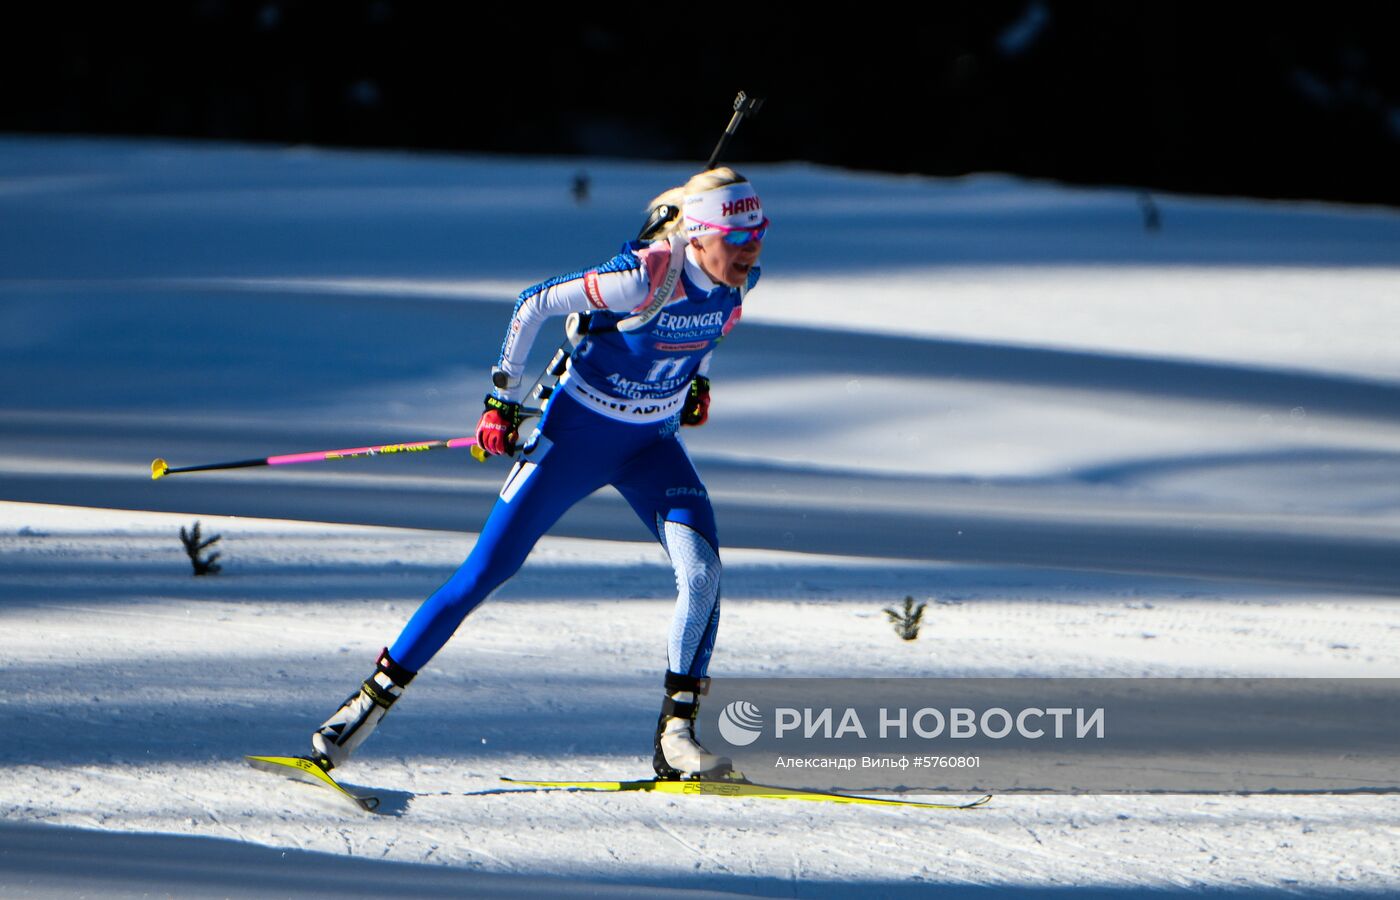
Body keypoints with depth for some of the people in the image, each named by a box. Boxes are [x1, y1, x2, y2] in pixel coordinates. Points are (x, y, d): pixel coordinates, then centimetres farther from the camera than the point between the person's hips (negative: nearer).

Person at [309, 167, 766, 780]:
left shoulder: (736, 280, -10)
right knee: (486, 571, -6)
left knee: (702, 569, -18)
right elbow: (535, 304, -21)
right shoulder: (643, 277, -29)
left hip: (651, 445, 5)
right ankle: (373, 699, 4)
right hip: (575, 435, -5)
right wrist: (503, 401, -18)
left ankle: (676, 736, -11)